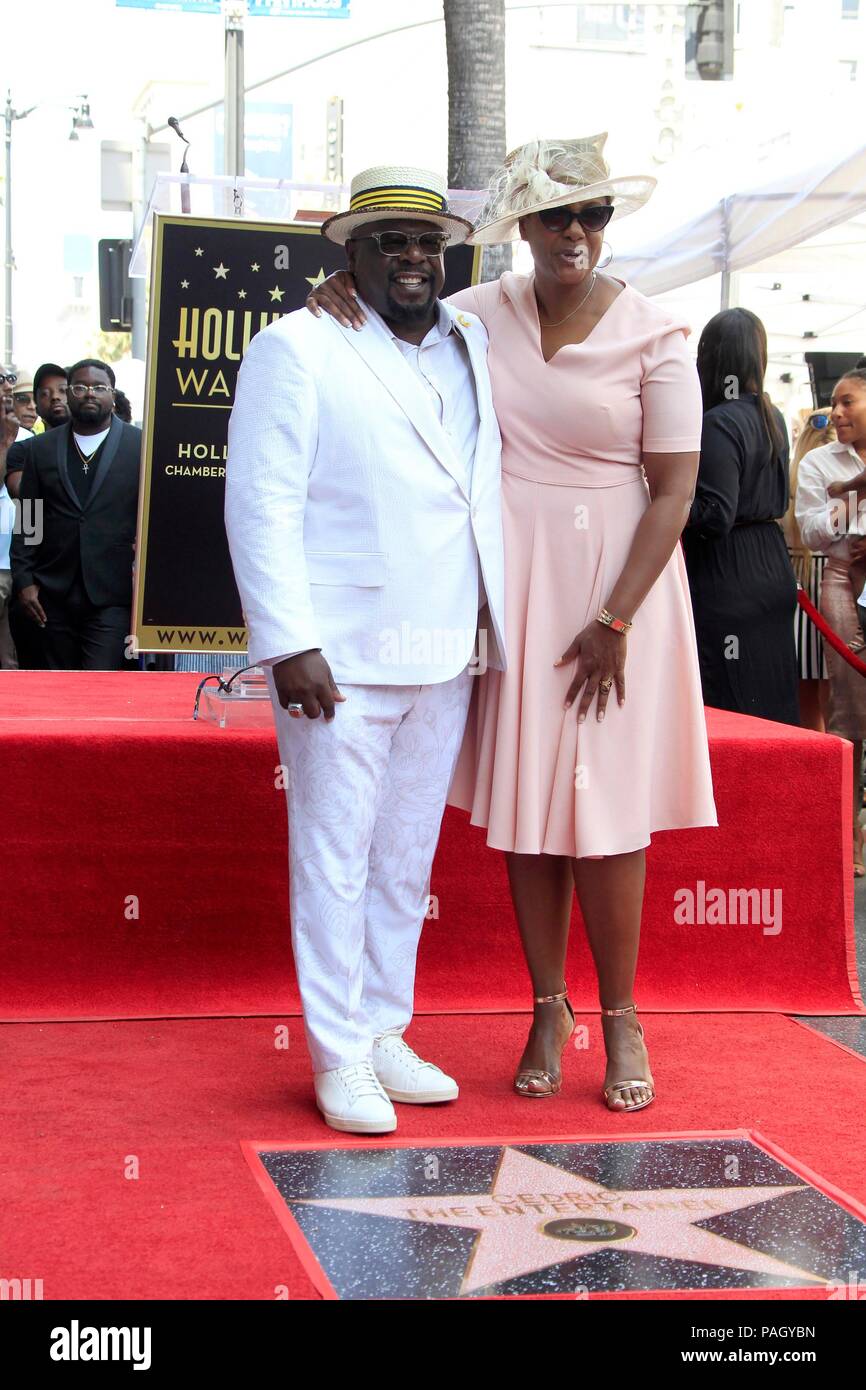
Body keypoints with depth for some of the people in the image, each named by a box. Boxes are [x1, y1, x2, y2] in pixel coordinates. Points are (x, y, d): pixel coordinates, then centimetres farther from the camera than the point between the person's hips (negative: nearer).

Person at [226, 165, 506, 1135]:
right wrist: (290, 643, -16)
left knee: (406, 860, 13)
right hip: (340, 654, -6)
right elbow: (261, 502, -9)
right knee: (334, 861, 0)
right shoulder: (296, 348, -3)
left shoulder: (472, 347, 14)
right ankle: (339, 1059, 10)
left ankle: (387, 1035, 24)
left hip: (445, 657, 6)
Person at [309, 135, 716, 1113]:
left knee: (607, 804, -3)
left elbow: (674, 491, -8)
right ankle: (548, 1010, 17)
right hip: (510, 582, 3)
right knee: (524, 796, 5)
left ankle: (621, 1017, 12)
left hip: (616, 582, -3)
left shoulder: (653, 336, -7)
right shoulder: (482, 314, 3)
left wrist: (614, 621, -13)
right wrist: (349, 289, -3)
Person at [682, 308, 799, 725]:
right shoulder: (773, 418, 9)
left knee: (725, 706, -5)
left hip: (726, 581, -9)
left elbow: (715, 518, -20)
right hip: (773, 570, 9)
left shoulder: (719, 424, -16)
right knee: (769, 693, 14)